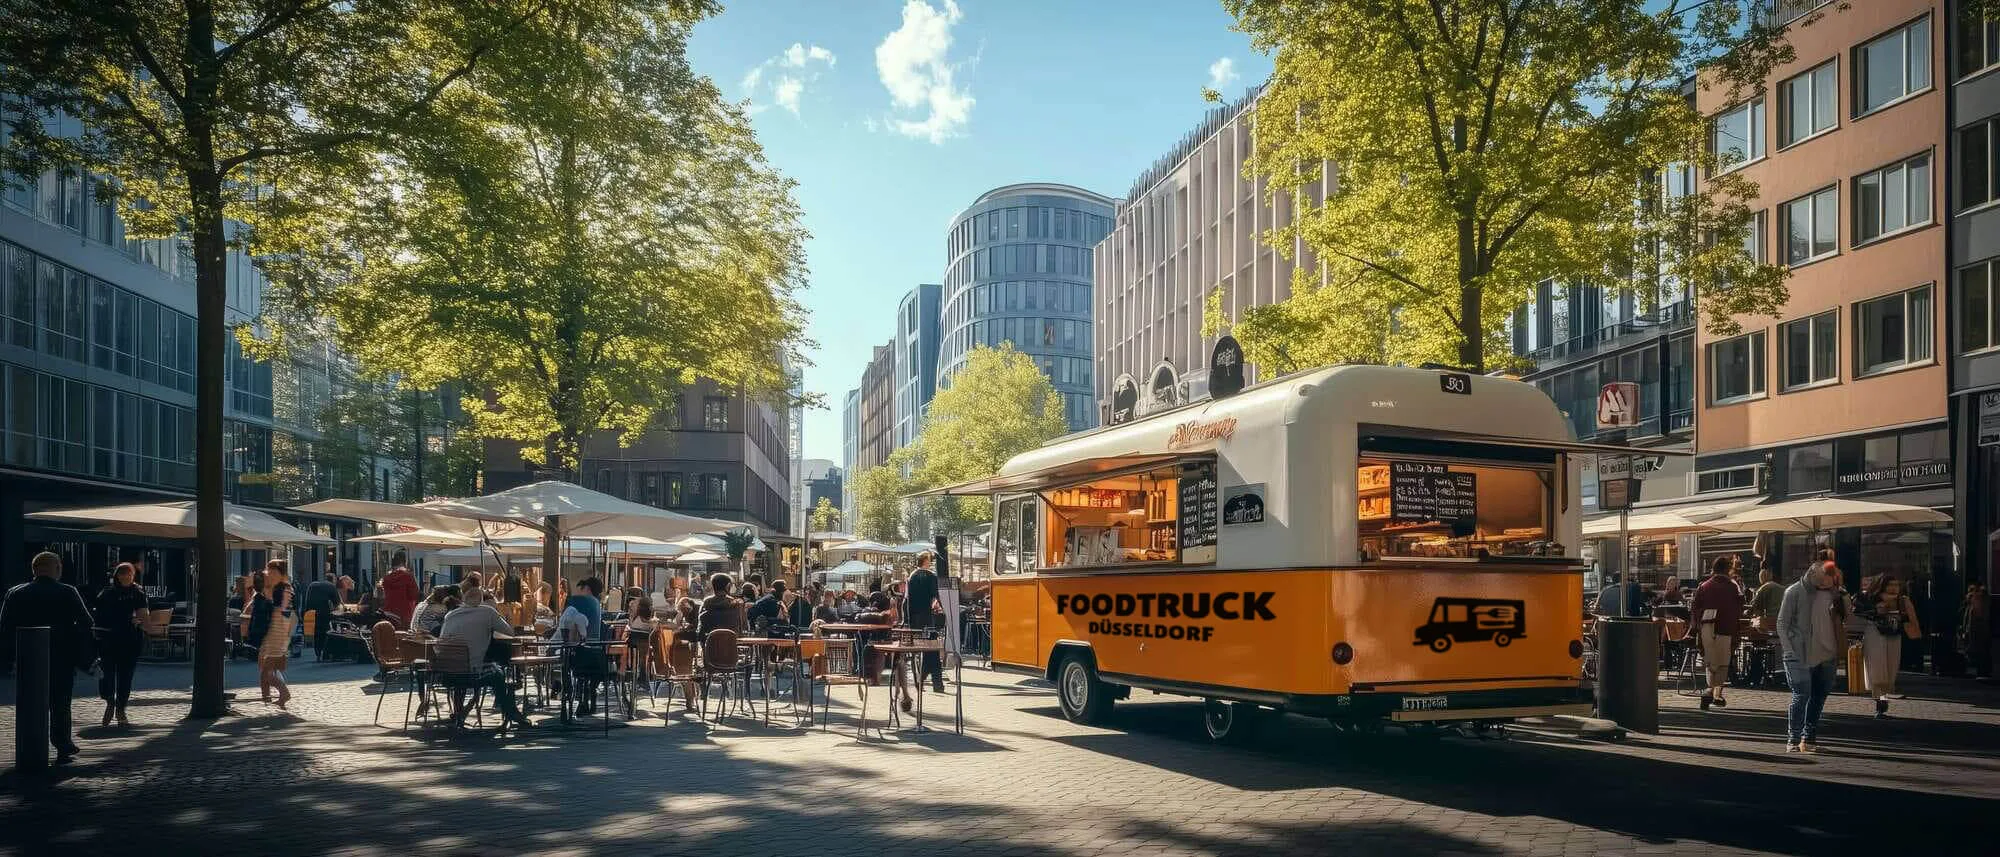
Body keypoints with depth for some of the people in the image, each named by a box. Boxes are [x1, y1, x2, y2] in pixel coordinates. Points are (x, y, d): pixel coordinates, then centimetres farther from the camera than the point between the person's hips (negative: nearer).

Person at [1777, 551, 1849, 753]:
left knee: (1820, 697, 9)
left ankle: (1809, 738, 18)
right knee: (1801, 695, -9)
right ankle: (1793, 740, -1)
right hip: (1801, 657, -5)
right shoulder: (1795, 592, -7)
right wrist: (1790, 651, -10)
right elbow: (1782, 623, -5)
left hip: (1827, 656, 5)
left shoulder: (1835, 593, 6)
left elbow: (1844, 621, 21)